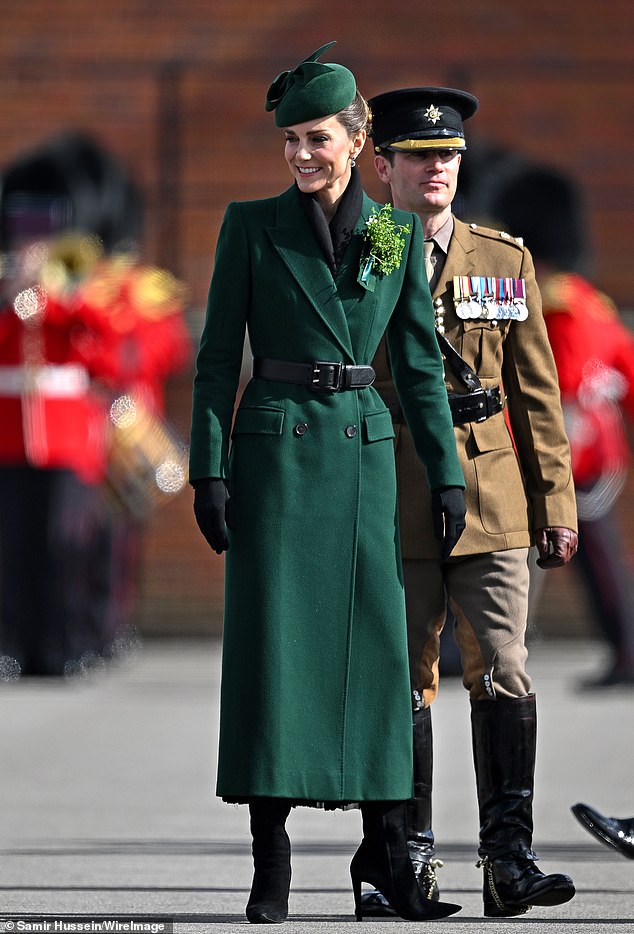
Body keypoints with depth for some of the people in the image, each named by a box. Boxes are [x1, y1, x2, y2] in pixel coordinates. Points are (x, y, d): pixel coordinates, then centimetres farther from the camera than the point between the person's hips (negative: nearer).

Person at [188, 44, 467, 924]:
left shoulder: (398, 234, 7)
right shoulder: (251, 226, 1)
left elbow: (420, 362, 10)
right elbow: (217, 356, 1)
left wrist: (446, 472, 6)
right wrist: (209, 470, -7)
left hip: (364, 450, 2)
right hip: (276, 447, -2)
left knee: (377, 644, 0)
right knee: (273, 643, -3)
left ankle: (385, 849, 8)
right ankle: (271, 858, 0)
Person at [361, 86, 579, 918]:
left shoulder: (505, 263, 10)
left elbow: (536, 392, 11)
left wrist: (557, 504, 6)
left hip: (491, 505, 1)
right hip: (392, 513, -1)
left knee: (504, 678, -8)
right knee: (402, 686, 4)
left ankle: (509, 862, -8)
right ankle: (410, 860, 12)